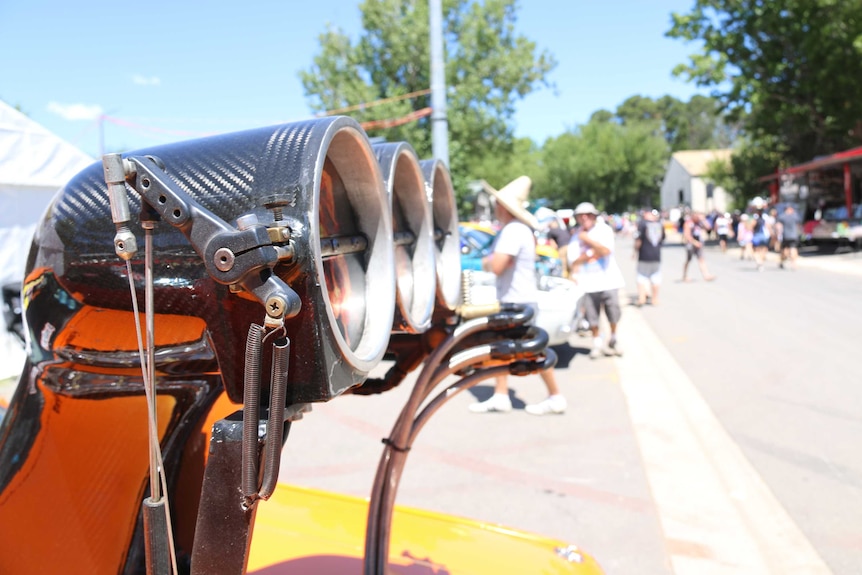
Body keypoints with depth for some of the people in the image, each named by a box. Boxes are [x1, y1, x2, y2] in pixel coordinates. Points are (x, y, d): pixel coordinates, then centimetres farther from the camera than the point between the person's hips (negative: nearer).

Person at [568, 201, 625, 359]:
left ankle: (613, 341, 24)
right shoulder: (576, 238, 11)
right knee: (592, 317, 1)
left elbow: (606, 250, -13)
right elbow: (573, 262, 3)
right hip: (588, 284, 2)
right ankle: (597, 344, 16)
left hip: (608, 280, -1)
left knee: (613, 313, 3)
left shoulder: (604, 230, 4)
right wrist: (591, 253, -9)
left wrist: (587, 239, -8)